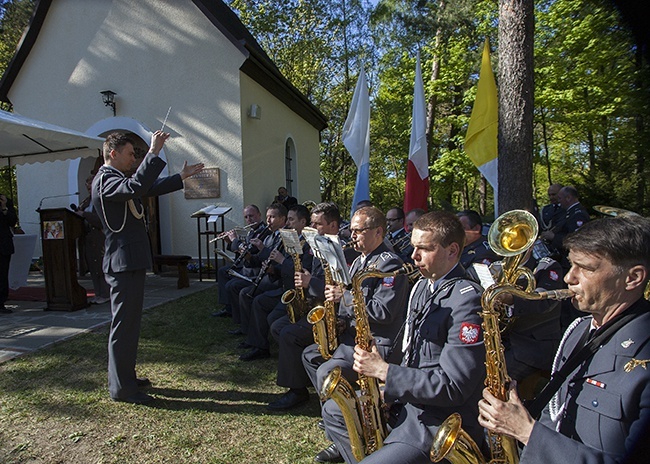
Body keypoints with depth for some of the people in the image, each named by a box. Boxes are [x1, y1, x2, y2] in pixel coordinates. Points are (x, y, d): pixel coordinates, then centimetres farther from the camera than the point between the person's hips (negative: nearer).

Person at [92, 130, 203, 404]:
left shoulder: (116, 179, 18)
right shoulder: (104, 181, -14)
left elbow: (151, 188, 26)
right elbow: (136, 187, -35)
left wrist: (182, 177, 24)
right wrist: (154, 152, -32)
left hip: (131, 261, 11)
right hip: (124, 262, -11)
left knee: (128, 321, 17)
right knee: (123, 324, -4)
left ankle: (124, 377, 30)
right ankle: (121, 387, 6)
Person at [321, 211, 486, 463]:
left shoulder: (467, 299, -22)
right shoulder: (423, 286, 8)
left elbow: (453, 387, -25)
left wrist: (384, 371, -22)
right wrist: (376, 361, -2)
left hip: (442, 419, -9)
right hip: (407, 398, 9)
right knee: (332, 411, 14)